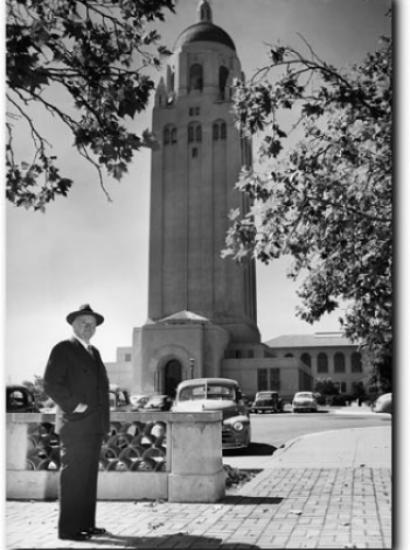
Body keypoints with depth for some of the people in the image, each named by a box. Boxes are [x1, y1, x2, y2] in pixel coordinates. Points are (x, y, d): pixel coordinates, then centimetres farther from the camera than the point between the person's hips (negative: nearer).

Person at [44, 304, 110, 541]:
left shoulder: (94, 352, 19)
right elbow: (51, 384, -12)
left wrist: (103, 418, 14)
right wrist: (74, 406, -17)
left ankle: (86, 523, 19)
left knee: (89, 476, 11)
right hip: (76, 424, -8)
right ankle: (68, 528, 2)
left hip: (94, 425, 8)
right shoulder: (63, 349, -4)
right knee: (73, 476, -4)